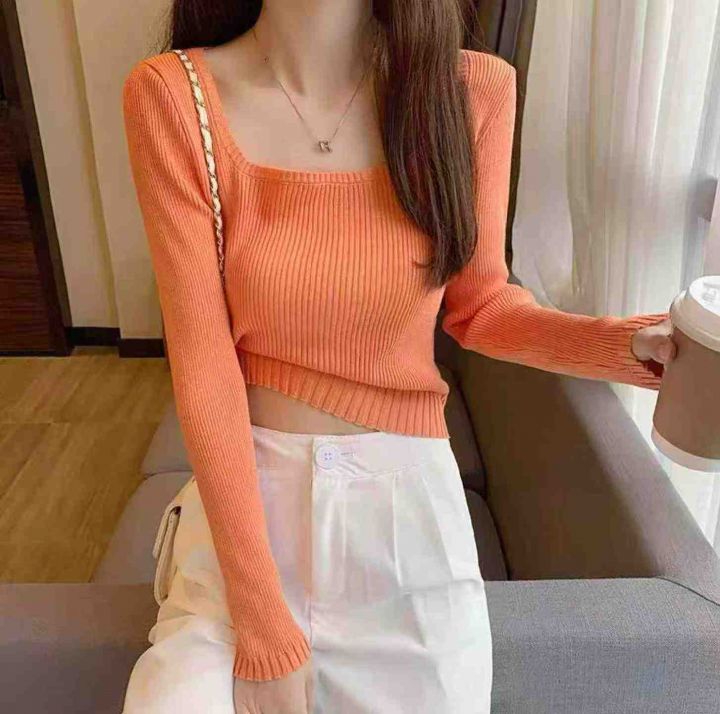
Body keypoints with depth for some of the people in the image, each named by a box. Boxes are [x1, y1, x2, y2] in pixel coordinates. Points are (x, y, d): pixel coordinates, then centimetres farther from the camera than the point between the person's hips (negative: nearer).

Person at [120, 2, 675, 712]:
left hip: (408, 503, 2)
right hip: (241, 497, -1)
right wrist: (264, 630, -14)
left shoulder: (473, 88, -9)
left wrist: (634, 344, -18)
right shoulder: (171, 95, -13)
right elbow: (203, 360, -14)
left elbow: (478, 305, 2)